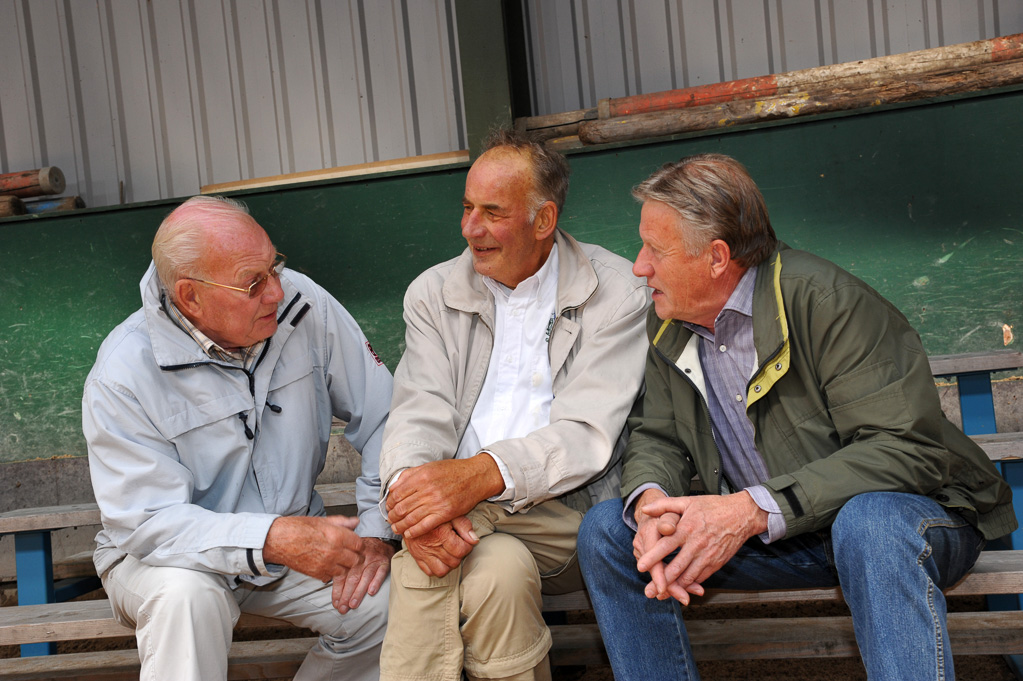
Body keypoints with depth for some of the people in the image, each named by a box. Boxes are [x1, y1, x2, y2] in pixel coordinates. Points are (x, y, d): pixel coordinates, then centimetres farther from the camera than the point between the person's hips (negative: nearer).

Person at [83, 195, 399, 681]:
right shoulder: (122, 376, -21)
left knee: (390, 597, -20)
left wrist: (377, 531, -16)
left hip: (290, 539, 4)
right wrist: (271, 540, -39)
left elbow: (384, 417, -5)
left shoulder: (304, 305, -12)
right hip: (159, 553, -3)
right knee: (188, 595, -37)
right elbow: (146, 522, -25)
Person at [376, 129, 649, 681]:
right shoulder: (433, 294, 12)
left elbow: (587, 433, -11)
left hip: (563, 511, -2)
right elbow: (418, 414, 0)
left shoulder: (615, 293, 1)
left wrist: (480, 474, -28)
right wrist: (408, 484, -25)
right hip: (454, 507, 2)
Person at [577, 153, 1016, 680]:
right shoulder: (669, 324, 3)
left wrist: (753, 510, -33)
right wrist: (650, 501, -20)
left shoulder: (824, 300, -21)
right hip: (765, 535, 6)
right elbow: (657, 438, 7)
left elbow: (908, 449, -26)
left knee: (870, 522, -41)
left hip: (899, 511, -6)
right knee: (606, 530, -10)